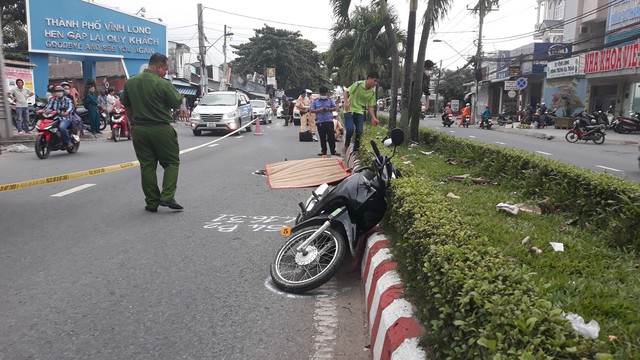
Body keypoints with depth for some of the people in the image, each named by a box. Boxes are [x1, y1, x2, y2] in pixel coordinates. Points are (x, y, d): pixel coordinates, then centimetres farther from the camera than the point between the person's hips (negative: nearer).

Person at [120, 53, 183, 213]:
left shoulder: (130, 82, 7)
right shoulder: (162, 84, -13)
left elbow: (126, 104, 16)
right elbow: (177, 103, -7)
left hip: (139, 129, 5)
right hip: (161, 129, -5)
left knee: (147, 166, 9)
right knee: (171, 162, 7)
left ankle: (152, 202, 12)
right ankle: (167, 197, -5)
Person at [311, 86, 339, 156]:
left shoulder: (330, 100, 9)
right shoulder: (315, 101, 9)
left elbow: (335, 108, 7)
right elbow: (312, 110, 5)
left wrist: (328, 109, -10)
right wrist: (319, 110, -12)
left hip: (329, 121, -1)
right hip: (320, 122, 1)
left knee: (331, 137, -2)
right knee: (322, 138, 7)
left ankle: (333, 151, 3)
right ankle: (323, 151, 16)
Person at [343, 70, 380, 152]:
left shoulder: (372, 92, 0)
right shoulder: (358, 84, -14)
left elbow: (370, 106, 5)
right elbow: (346, 92, -10)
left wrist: (374, 118, -7)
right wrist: (346, 102, -28)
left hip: (360, 112, 5)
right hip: (349, 110, -4)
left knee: (359, 131, -3)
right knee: (350, 129, -19)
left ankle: (355, 149, 14)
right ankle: (346, 146, 6)